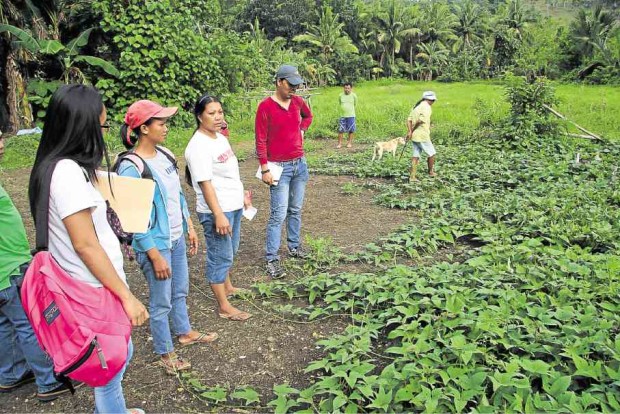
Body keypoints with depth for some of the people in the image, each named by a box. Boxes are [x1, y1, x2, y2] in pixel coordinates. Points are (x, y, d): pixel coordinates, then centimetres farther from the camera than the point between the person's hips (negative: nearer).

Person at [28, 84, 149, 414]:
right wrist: (127, 296, -19)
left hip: (93, 286, 9)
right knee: (111, 366, 10)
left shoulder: (59, 166, 6)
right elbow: (85, 244, -24)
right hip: (96, 291, -9)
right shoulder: (68, 172, -23)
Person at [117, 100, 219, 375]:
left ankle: (184, 332, 46)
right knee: (161, 301, 9)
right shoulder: (131, 168, -22)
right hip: (156, 244, -7)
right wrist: (156, 256, -19)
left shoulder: (164, 154, 1)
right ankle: (165, 354, 28)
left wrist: (190, 227, 13)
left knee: (180, 290, 24)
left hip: (177, 238, 7)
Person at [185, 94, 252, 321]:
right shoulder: (198, 146, -20)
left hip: (234, 206, 9)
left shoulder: (221, 138, 9)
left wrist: (242, 195, 23)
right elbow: (205, 183, -23)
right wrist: (218, 215, -26)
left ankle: (227, 286, 44)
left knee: (230, 251, 24)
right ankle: (224, 307, 12)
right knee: (220, 256, 1)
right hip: (216, 210, -9)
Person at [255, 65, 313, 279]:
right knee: (278, 214, -7)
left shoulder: (298, 101, 6)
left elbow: (308, 116, 29)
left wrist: (302, 130, 10)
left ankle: (294, 246, 30)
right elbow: (261, 140, -12)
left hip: (300, 163, 6)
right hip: (280, 167, -6)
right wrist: (265, 169, -14)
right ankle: (272, 259, 0)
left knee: (296, 210, 14)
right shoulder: (266, 106, -11)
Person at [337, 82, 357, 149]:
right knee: (340, 130, -1)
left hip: (351, 116, -1)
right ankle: (339, 143, 6)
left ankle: (349, 143, 16)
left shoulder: (354, 96, -4)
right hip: (342, 115, 1)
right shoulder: (341, 95, 0)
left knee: (351, 130, 4)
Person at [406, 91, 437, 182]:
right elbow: (420, 120, -24)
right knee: (431, 153, 11)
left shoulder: (416, 106, 14)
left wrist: (409, 131, -6)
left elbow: (409, 120, 5)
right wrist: (412, 130, -11)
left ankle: (412, 176, 7)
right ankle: (431, 172, 27)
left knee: (416, 155, 10)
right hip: (422, 136, -8)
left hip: (414, 136, 8)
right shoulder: (427, 107, -12)